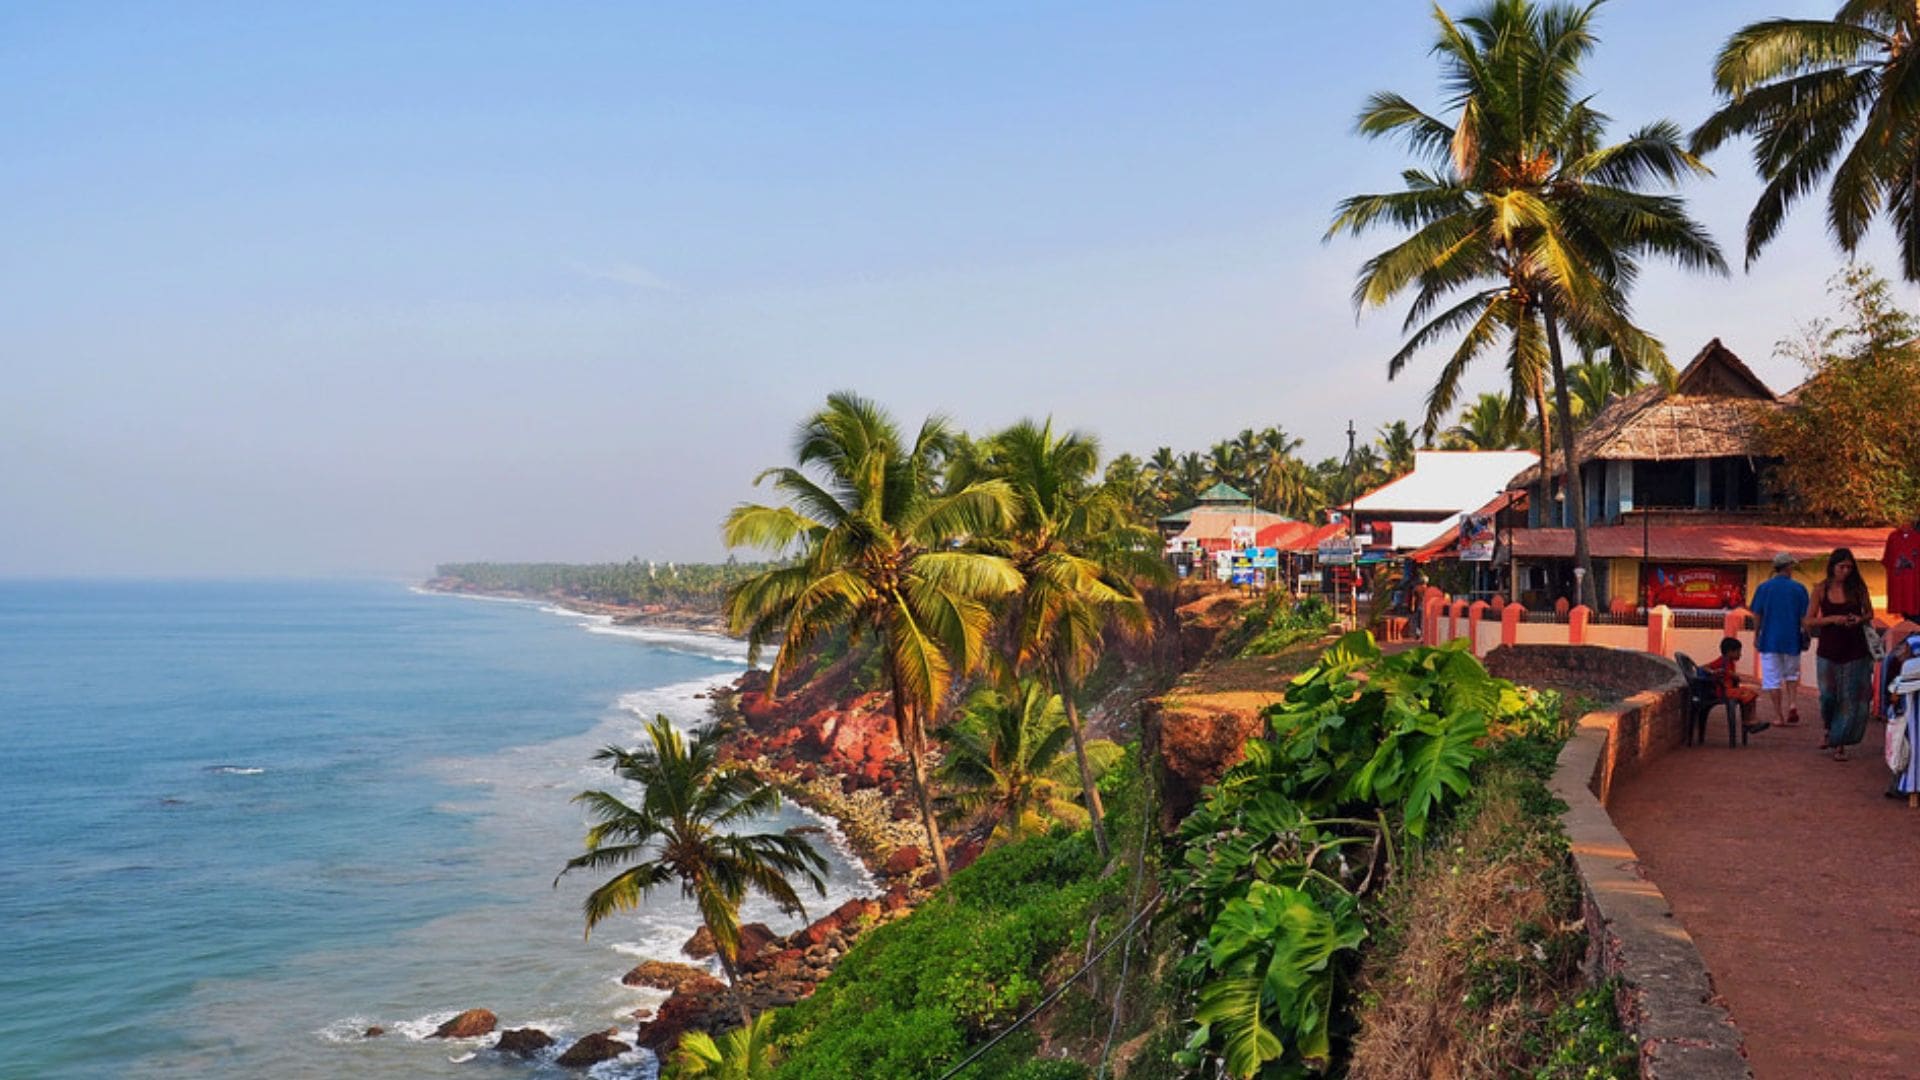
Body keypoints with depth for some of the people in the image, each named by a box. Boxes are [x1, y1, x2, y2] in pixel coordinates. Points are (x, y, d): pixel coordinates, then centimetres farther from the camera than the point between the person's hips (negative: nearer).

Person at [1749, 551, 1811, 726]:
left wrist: (1756, 636, 10)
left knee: (1772, 678, 3)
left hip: (1769, 639, -1)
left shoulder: (1764, 587, -2)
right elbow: (1804, 617, -2)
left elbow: (1757, 615, 0)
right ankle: (1793, 704, 3)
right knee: (1792, 674, 21)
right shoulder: (1799, 588, -3)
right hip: (1792, 639, 1)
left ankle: (1778, 716, 3)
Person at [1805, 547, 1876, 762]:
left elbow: (1870, 613, 11)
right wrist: (1832, 619, -16)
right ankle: (1830, 732, 30)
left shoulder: (1858, 587, 0)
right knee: (1828, 696, 2)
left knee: (1850, 699, -1)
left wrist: (1859, 619, -10)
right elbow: (1810, 621, 0)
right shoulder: (1822, 589, -2)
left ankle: (1839, 744, 7)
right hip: (1828, 651, 0)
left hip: (1854, 651, 0)